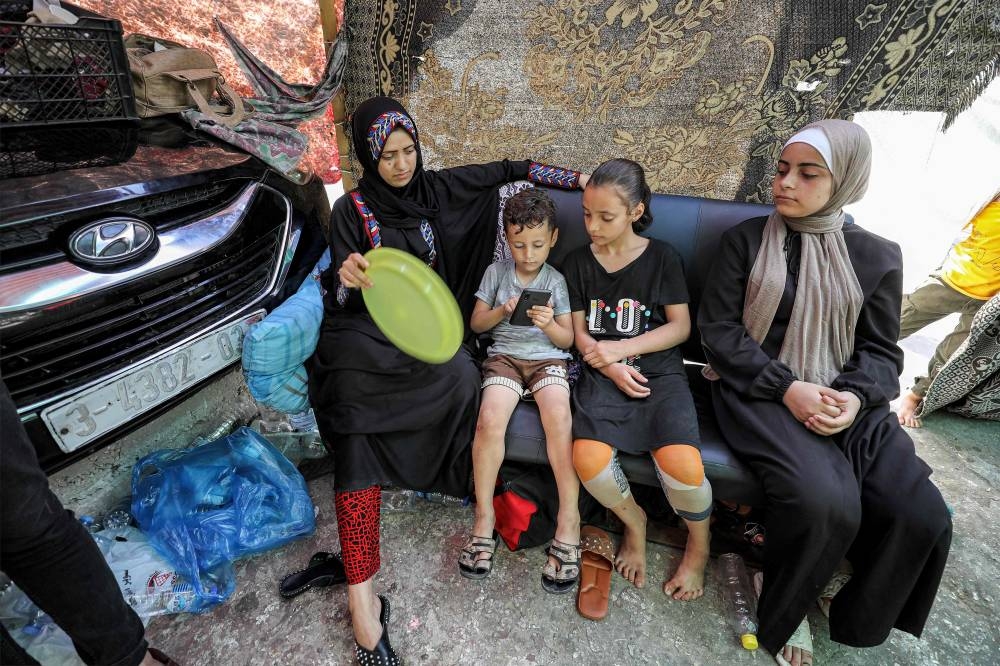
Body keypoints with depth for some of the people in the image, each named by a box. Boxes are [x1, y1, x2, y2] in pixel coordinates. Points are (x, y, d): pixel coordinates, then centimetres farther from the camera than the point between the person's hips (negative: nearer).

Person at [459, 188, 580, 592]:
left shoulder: (556, 280, 6)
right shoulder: (496, 272, 10)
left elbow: (566, 339, 5)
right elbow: (476, 324, 11)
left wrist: (549, 325, -16)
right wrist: (501, 312, -9)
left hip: (547, 358, 0)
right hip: (504, 356, 1)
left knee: (559, 419, -30)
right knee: (489, 420, -28)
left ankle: (569, 518, -16)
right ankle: (484, 516, -11)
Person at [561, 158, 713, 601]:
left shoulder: (662, 258, 4)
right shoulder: (577, 262, 8)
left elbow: (681, 326, 2)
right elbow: (579, 333, 7)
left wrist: (621, 348, -10)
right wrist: (611, 367, -11)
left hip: (659, 370, -1)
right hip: (603, 375, 1)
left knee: (682, 465, -26)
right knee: (589, 458, -27)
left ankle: (699, 545, 10)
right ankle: (633, 521, 9)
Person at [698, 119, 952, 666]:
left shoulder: (877, 257, 10)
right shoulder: (744, 240, 3)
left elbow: (880, 350, 9)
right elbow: (718, 328, -4)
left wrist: (855, 397, -14)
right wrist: (787, 387, -16)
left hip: (843, 397, 4)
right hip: (758, 392, -3)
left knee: (921, 516, -16)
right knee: (825, 503, -28)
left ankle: (855, 617, 16)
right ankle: (781, 610, 5)